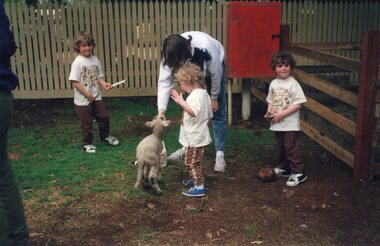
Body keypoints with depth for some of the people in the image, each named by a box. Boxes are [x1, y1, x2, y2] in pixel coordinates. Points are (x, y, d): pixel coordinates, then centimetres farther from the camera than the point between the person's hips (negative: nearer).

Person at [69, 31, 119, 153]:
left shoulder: (95, 60, 1)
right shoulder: (77, 62, -17)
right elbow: (75, 82, -19)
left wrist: (104, 84, -13)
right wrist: (88, 94, -19)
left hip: (96, 97, 5)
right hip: (82, 100, -5)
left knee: (104, 117, 14)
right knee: (86, 122, 7)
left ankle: (105, 136, 39)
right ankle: (87, 143, 26)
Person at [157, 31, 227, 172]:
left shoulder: (205, 49, -44)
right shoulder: (171, 54, -32)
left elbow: (215, 74, -26)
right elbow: (164, 82, -31)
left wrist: (214, 98, -13)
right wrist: (161, 111, -40)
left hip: (215, 66, -4)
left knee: (218, 112, -5)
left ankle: (220, 154, -1)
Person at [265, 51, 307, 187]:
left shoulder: (293, 84, -13)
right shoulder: (273, 84, 6)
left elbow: (298, 103, -17)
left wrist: (282, 113, -20)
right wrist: (269, 111, -4)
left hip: (290, 124, -6)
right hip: (277, 124, 6)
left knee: (291, 149, -3)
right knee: (281, 148, 18)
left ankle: (298, 173, 7)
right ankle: (283, 168, 33)